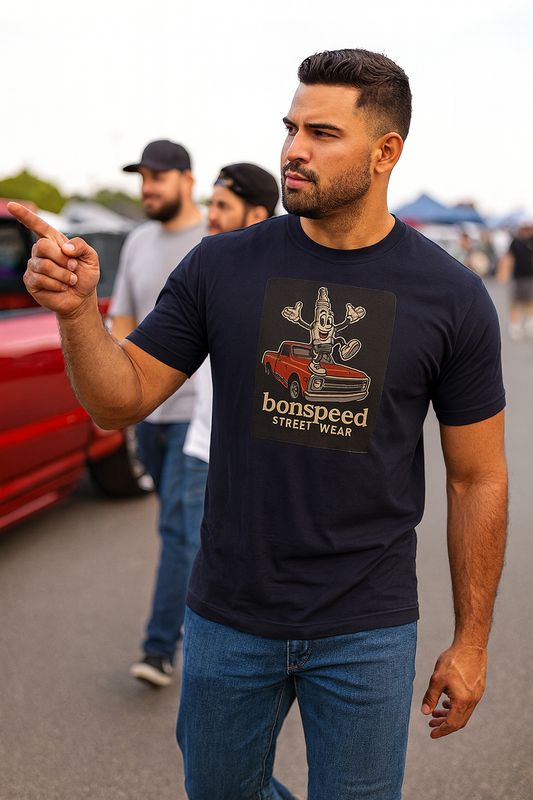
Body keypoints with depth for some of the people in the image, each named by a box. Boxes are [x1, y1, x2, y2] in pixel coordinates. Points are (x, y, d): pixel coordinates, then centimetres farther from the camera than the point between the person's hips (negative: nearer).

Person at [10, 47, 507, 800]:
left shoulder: (452, 297, -8)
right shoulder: (223, 268, -5)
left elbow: (478, 480, -2)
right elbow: (120, 400, -3)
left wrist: (472, 639, 0)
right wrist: (77, 310, -23)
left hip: (367, 632, -1)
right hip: (229, 616, 2)